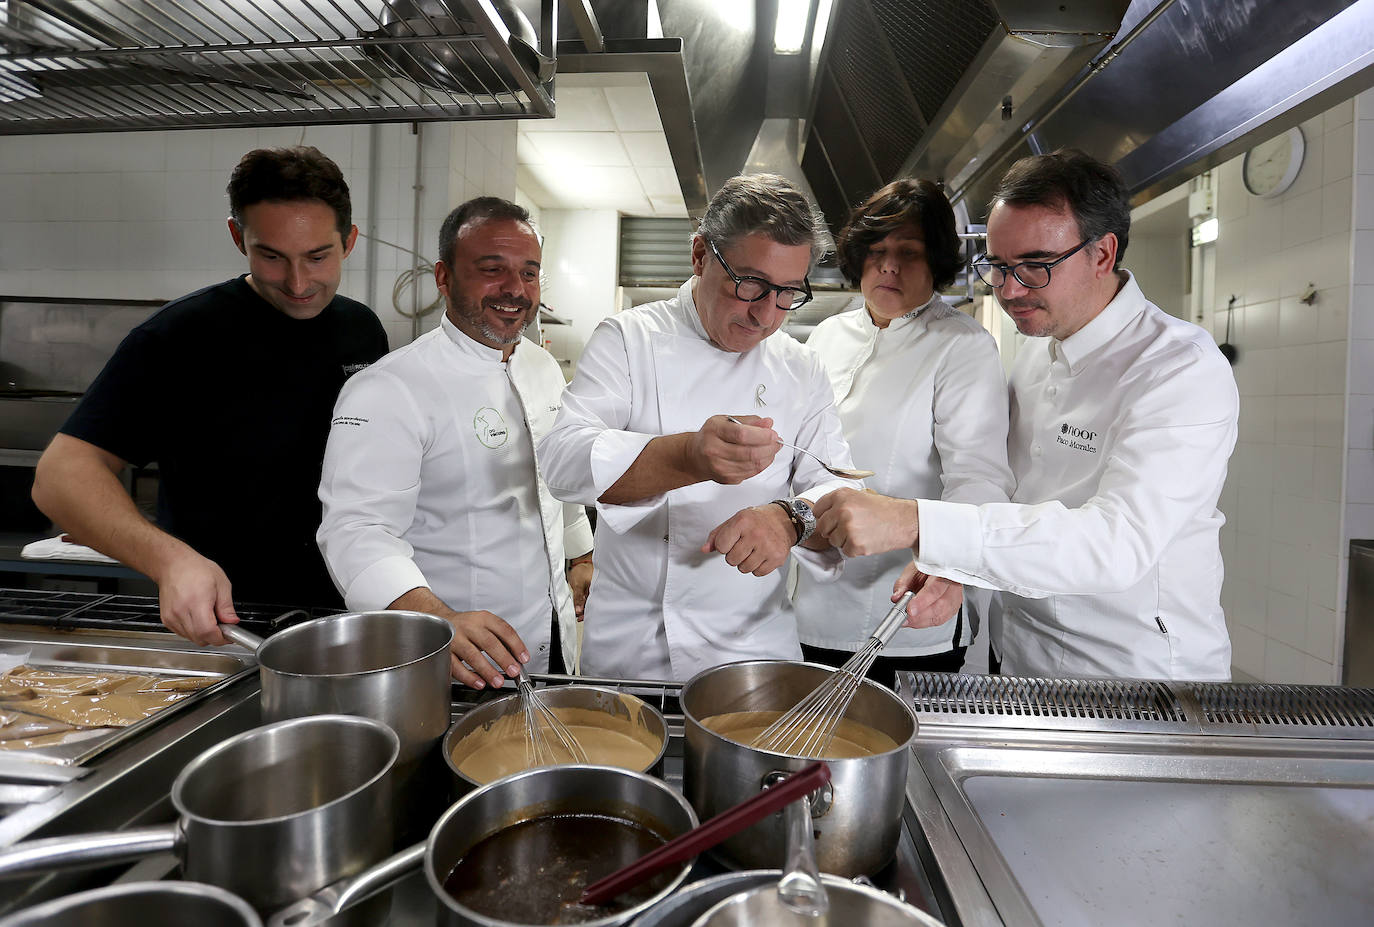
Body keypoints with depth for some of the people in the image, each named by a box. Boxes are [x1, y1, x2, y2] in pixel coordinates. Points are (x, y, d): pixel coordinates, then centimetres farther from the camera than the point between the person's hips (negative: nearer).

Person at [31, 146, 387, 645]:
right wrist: (170, 558, -31)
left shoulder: (364, 329, 7)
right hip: (214, 625, -3)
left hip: (341, 611, 4)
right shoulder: (182, 335, -9)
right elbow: (63, 473, -13)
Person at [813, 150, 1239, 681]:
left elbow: (1117, 542, -35)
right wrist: (943, 561, -5)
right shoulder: (1034, 355, 4)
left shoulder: (1183, 369, -21)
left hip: (1142, 677, -6)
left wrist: (915, 524, -42)